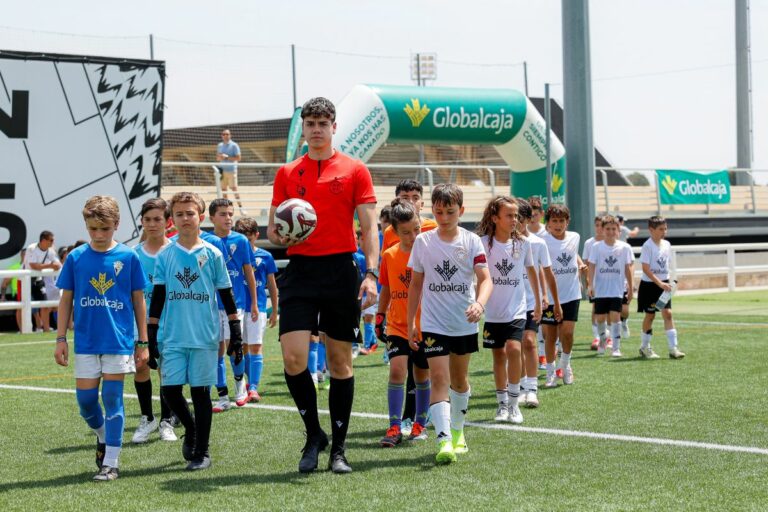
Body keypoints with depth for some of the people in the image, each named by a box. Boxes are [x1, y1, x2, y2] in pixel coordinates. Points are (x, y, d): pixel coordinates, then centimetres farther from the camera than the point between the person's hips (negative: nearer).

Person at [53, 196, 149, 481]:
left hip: (119, 340, -2)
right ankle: (103, 437, 33)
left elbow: (138, 300, 3)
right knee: (85, 398, 4)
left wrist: (143, 342, 3)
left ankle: (110, 462, 5)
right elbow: (66, 300, 7)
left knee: (112, 399, -1)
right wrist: (61, 338, 3)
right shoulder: (76, 258, 1)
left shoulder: (128, 257, -2)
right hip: (85, 342, 2)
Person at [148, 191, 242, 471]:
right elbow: (157, 298, 8)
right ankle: (190, 429, 26)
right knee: (170, 390, -3)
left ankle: (202, 452, 11)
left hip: (205, 337, -1)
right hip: (173, 337, 2)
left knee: (201, 392, 1)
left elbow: (226, 295, 6)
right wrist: (151, 335, 4)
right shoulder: (165, 256, 6)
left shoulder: (212, 254, 2)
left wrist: (236, 332, 3)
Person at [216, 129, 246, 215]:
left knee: (234, 188, -10)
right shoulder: (220, 146, 14)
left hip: (231, 170, -5)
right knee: (223, 189, 5)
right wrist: (220, 157, -6)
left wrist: (227, 157, -15)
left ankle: (240, 207, -8)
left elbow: (238, 158, -8)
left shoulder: (234, 145, -3)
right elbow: (217, 158, 18)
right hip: (222, 170, 5)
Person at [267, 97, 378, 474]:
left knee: (340, 361, 4)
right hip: (299, 272, 2)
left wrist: (372, 274, -14)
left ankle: (338, 449, 14)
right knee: (293, 358, -11)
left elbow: (369, 227, -2)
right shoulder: (286, 174, 11)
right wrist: (280, 236, -10)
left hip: (340, 272, -1)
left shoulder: (355, 170, 4)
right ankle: (313, 434, 10)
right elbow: (272, 230, 14)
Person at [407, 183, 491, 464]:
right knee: (439, 378, -14)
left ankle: (457, 431, 36)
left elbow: (485, 278, -12)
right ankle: (444, 440, -23)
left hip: (465, 324, 1)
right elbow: (416, 284, 7)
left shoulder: (471, 241, -4)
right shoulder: (423, 242, 0)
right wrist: (410, 324, 7)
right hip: (433, 324, -1)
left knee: (459, 379, 16)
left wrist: (479, 304, -32)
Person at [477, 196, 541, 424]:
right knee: (498, 355, 8)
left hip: (517, 309, 0)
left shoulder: (522, 243, 0)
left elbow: (530, 270, 15)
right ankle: (502, 404, 21)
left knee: (514, 349, -18)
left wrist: (538, 301, 21)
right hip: (493, 311, 0)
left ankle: (513, 402, -7)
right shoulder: (484, 243, -9)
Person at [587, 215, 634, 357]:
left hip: (617, 289, -1)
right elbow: (592, 267, -2)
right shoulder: (596, 247, -1)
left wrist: (630, 287, 6)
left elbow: (628, 268, 5)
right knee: (600, 318, 8)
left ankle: (616, 347, -7)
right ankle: (602, 340, 35)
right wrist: (590, 285, -12)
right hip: (600, 289, 1)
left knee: (615, 316, -11)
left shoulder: (624, 247, 0)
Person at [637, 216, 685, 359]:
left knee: (668, 313, -5)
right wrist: (660, 283, -25)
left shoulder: (667, 245, 5)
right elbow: (646, 269, -20)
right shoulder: (647, 246, -15)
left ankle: (673, 348, -8)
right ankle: (644, 347, 21)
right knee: (650, 315, 5)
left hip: (664, 284, 5)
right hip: (649, 284, -5)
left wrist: (667, 282, 12)